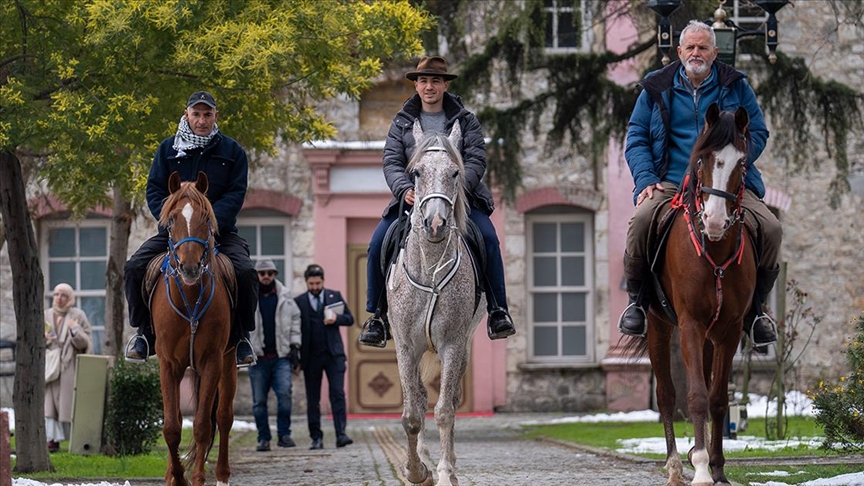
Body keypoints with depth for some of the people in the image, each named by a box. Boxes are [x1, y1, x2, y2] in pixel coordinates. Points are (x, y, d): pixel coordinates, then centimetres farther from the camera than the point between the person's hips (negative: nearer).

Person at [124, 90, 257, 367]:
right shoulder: (168, 149, 8)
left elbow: (235, 194, -3)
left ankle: (240, 336, -7)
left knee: (245, 273, -27)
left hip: (219, 230, -1)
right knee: (135, 267, -20)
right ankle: (145, 333, -3)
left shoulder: (232, 152, 5)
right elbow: (154, 190, 3)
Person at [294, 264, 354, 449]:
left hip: (333, 353, 0)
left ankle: (341, 434, -13)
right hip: (311, 356, 0)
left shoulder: (335, 296, 9)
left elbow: (350, 319, 11)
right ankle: (316, 438, 9)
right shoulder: (298, 302, 4)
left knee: (338, 393, -10)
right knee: (313, 399, 4)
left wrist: (337, 319, -10)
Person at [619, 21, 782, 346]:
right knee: (641, 221, -33)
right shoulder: (656, 89, 11)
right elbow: (636, 139, 11)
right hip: (670, 183, -1)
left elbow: (758, 133, 10)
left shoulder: (736, 86, 12)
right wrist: (646, 179, -6)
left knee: (770, 229, -24)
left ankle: (754, 309, 0)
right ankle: (637, 301, -7)